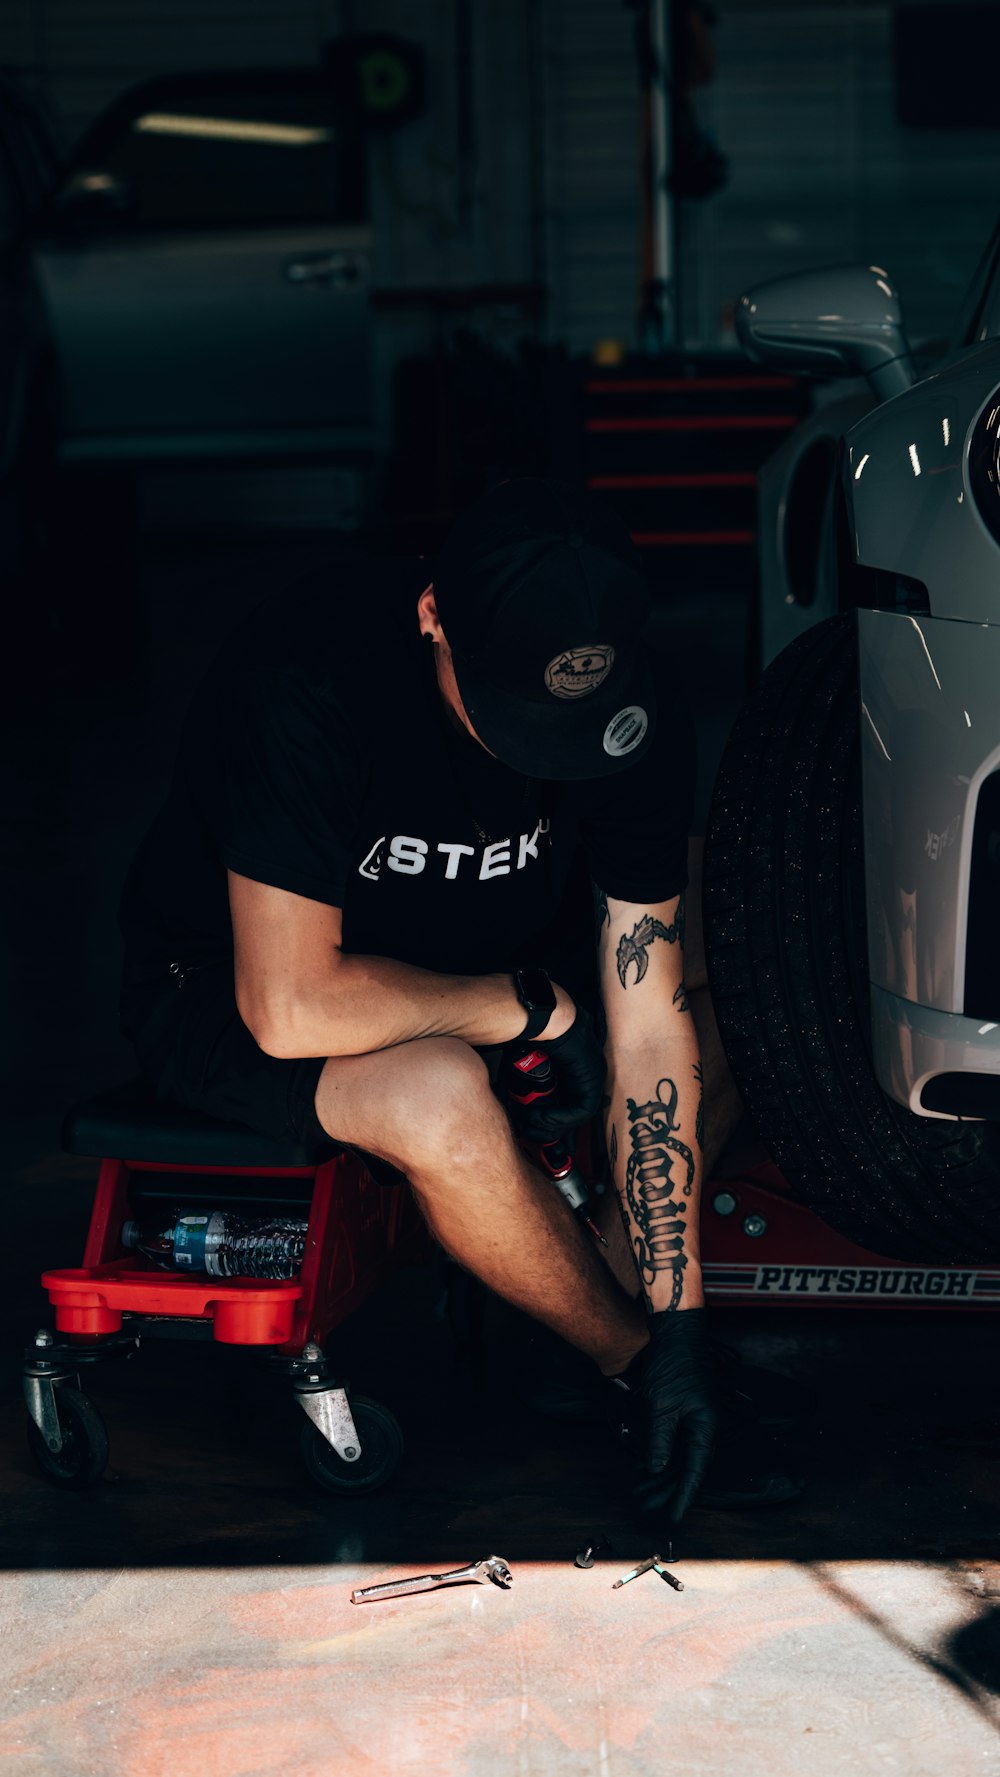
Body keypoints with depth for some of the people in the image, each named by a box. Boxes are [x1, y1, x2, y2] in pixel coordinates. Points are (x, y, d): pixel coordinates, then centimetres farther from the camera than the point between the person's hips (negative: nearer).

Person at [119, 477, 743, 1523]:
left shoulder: (637, 706, -21)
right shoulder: (311, 679, -36)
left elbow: (647, 1031, -18)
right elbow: (291, 1007, -38)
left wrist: (682, 1327, -19)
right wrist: (530, 1003, -25)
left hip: (466, 958, 6)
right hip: (228, 988, -6)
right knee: (438, 1096, -34)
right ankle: (622, 1355, -7)